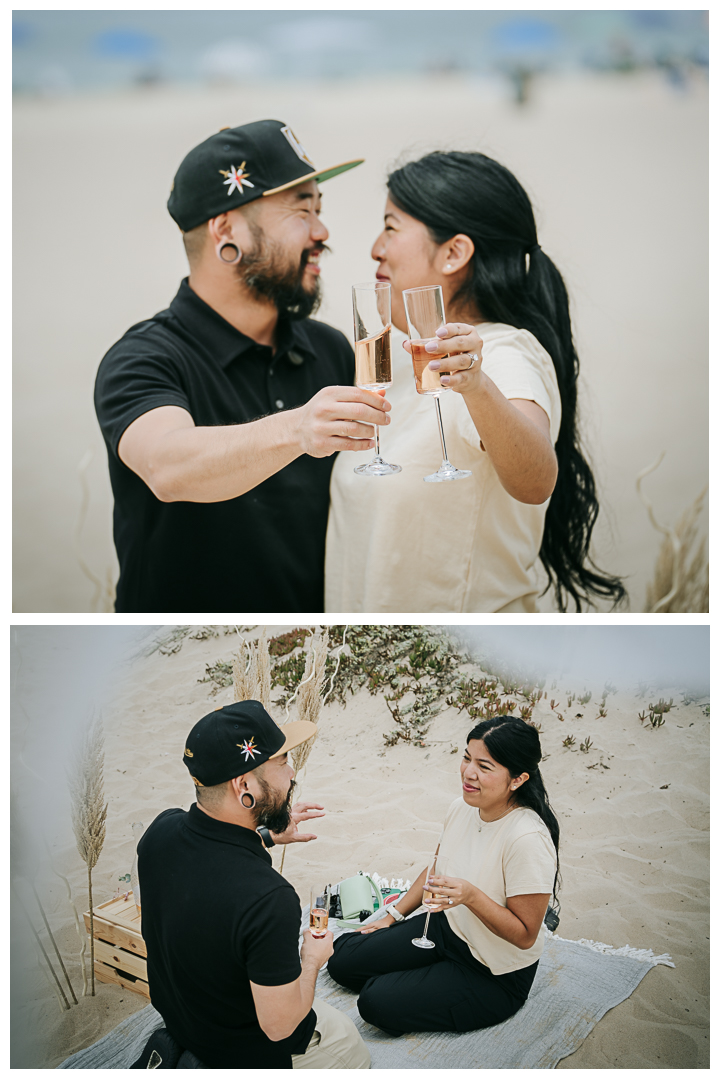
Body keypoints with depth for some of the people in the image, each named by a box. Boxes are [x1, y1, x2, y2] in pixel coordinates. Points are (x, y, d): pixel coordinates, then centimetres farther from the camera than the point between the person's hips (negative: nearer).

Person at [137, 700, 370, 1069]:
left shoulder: (162, 830, -18)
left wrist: (267, 836, 11)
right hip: (245, 1050, -6)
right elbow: (279, 1025, -28)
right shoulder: (269, 899, -41)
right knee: (351, 1047, 23)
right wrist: (312, 959, -11)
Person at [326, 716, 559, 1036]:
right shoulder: (462, 809, -6)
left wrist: (471, 895, -36)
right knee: (341, 958, 3)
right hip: (447, 927, 8)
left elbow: (525, 935, -24)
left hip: (495, 976, -8)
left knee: (376, 1003, -17)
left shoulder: (528, 839, -30)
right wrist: (393, 916, 15)